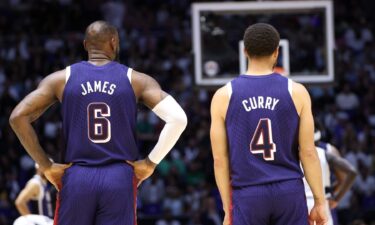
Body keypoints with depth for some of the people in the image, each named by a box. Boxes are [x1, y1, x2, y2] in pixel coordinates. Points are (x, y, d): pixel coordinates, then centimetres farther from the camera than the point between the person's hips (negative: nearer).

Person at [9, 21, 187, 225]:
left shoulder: (62, 79, 6)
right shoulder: (135, 80, 4)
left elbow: (18, 117, -1)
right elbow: (178, 118, -6)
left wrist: (46, 166, 3)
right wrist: (151, 162, 1)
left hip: (77, 179, 1)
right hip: (120, 180, -1)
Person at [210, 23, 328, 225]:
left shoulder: (224, 96, 1)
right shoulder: (296, 92, 0)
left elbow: (220, 159, 1)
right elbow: (308, 152, -1)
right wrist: (320, 201, 5)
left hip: (248, 195, 0)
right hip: (289, 193, 0)